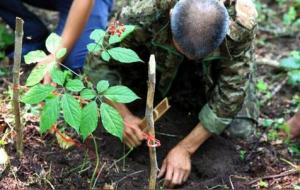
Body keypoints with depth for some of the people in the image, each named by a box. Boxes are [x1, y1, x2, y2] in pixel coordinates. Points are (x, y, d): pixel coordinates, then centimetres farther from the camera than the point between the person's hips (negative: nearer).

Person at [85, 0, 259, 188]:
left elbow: (231, 93, -31)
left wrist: (184, 149, -31)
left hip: (218, 64, 0)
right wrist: (123, 116, -35)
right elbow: (99, 60, -27)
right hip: (163, 60, 1)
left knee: (239, 128, -16)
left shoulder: (242, 22, -40)